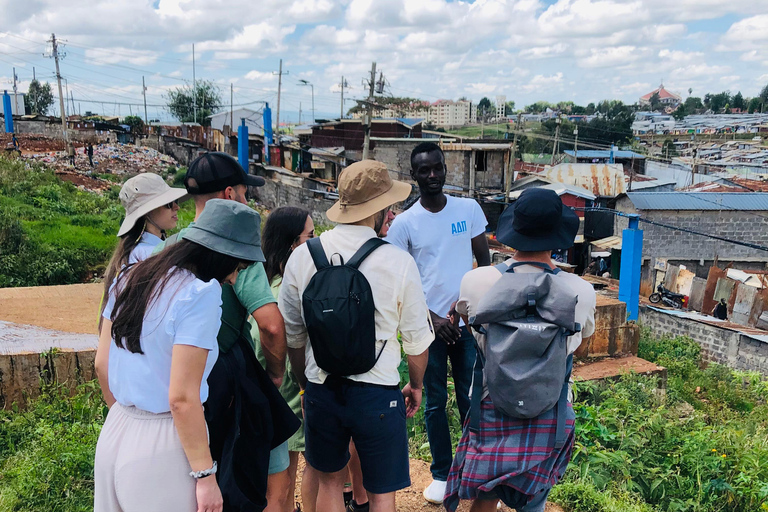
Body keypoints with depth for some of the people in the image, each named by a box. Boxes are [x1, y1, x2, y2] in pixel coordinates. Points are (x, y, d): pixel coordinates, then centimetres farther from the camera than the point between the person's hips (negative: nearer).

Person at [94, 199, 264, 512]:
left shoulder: (130, 279, 4)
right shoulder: (200, 294, -19)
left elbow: (101, 364, 11)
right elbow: (182, 398, -21)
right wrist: (206, 476, -13)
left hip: (114, 432, 7)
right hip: (162, 445, -7)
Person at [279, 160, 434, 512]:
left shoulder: (302, 256, -6)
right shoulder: (399, 262, -14)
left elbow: (292, 335, 3)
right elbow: (417, 341, -4)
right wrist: (416, 386, 15)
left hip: (321, 390, 3)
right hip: (377, 392, -3)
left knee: (330, 480, 25)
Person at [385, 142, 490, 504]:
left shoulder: (469, 209, 0)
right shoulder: (404, 223, -5)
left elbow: (484, 260, 6)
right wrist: (432, 319, -10)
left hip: (469, 323, 1)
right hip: (429, 324, -1)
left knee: (471, 399, 8)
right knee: (436, 402, 10)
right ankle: (442, 473, 26)